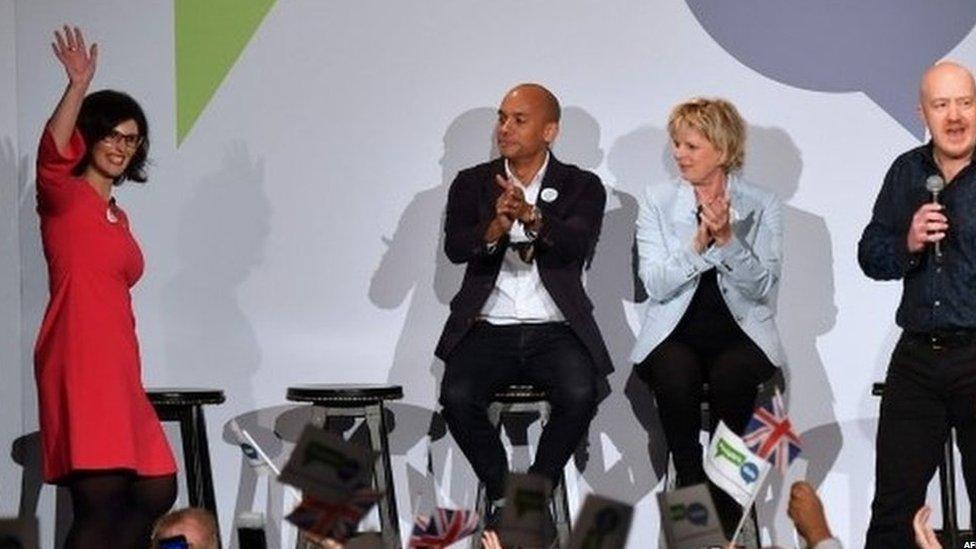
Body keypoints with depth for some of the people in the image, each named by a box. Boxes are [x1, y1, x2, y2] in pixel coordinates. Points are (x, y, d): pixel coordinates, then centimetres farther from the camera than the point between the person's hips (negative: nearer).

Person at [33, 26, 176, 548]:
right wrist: (78, 86, -37)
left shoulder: (117, 217, 22)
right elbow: (53, 155, -24)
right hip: (78, 362, -9)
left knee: (156, 491, 8)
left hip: (118, 366, 9)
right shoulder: (64, 197, -2)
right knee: (101, 498, -15)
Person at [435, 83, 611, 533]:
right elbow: (454, 247, -6)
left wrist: (532, 217, -34)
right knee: (457, 397, -27)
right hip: (487, 328, 1)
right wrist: (495, 229, -28)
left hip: (556, 330, -1)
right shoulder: (471, 184, 11)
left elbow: (576, 245, -14)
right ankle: (501, 493, -1)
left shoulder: (582, 187, 7)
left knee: (580, 395, -30)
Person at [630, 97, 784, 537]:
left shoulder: (761, 206, 5)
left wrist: (727, 239, -20)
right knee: (675, 374, -34)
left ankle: (725, 521, -22)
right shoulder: (657, 200, 6)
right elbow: (655, 284, -4)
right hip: (675, 332, 0)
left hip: (740, 332, 0)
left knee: (731, 374, -34)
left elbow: (762, 286, -6)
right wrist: (698, 245, -19)